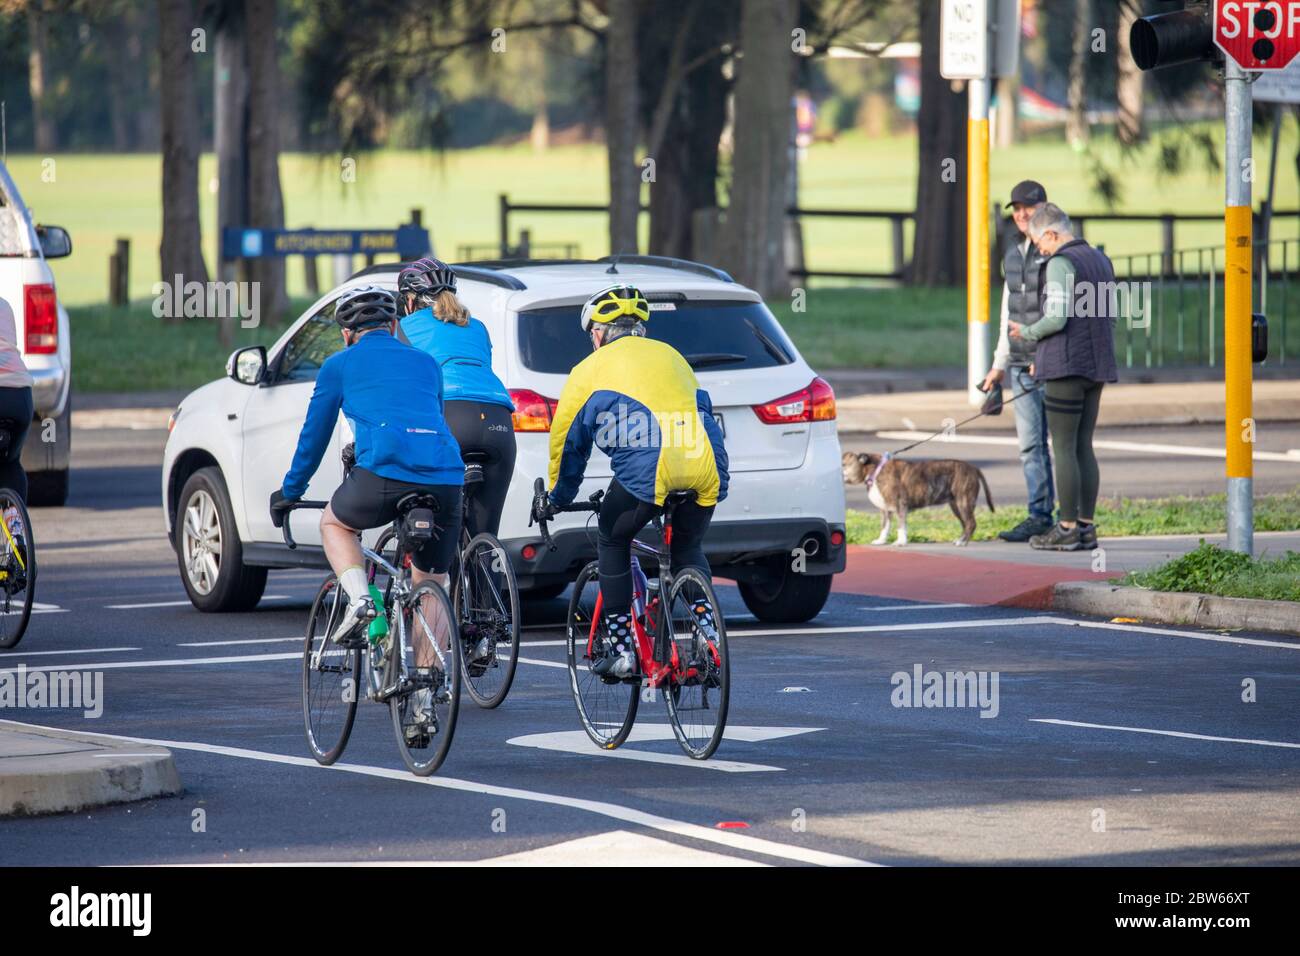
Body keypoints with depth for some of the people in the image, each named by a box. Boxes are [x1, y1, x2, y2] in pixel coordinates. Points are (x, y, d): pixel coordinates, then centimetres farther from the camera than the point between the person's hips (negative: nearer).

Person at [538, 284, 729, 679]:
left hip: (647, 467, -4)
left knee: (612, 543, 19)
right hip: (706, 467, 4)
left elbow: (567, 440, 25)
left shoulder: (592, 368, 18)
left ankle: (620, 647, 14)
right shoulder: (671, 356, 31)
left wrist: (556, 498, 40)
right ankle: (707, 635, 9)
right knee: (689, 549, 26)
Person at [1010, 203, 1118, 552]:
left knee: (1063, 448, -4)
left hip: (1066, 366, -8)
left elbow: (1056, 318, -20)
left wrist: (1028, 334, 1)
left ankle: (1067, 529, -4)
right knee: (1083, 446, 11)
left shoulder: (1060, 264, -12)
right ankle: (1087, 527, 10)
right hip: (1096, 366, 8)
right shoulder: (1101, 261, 14)